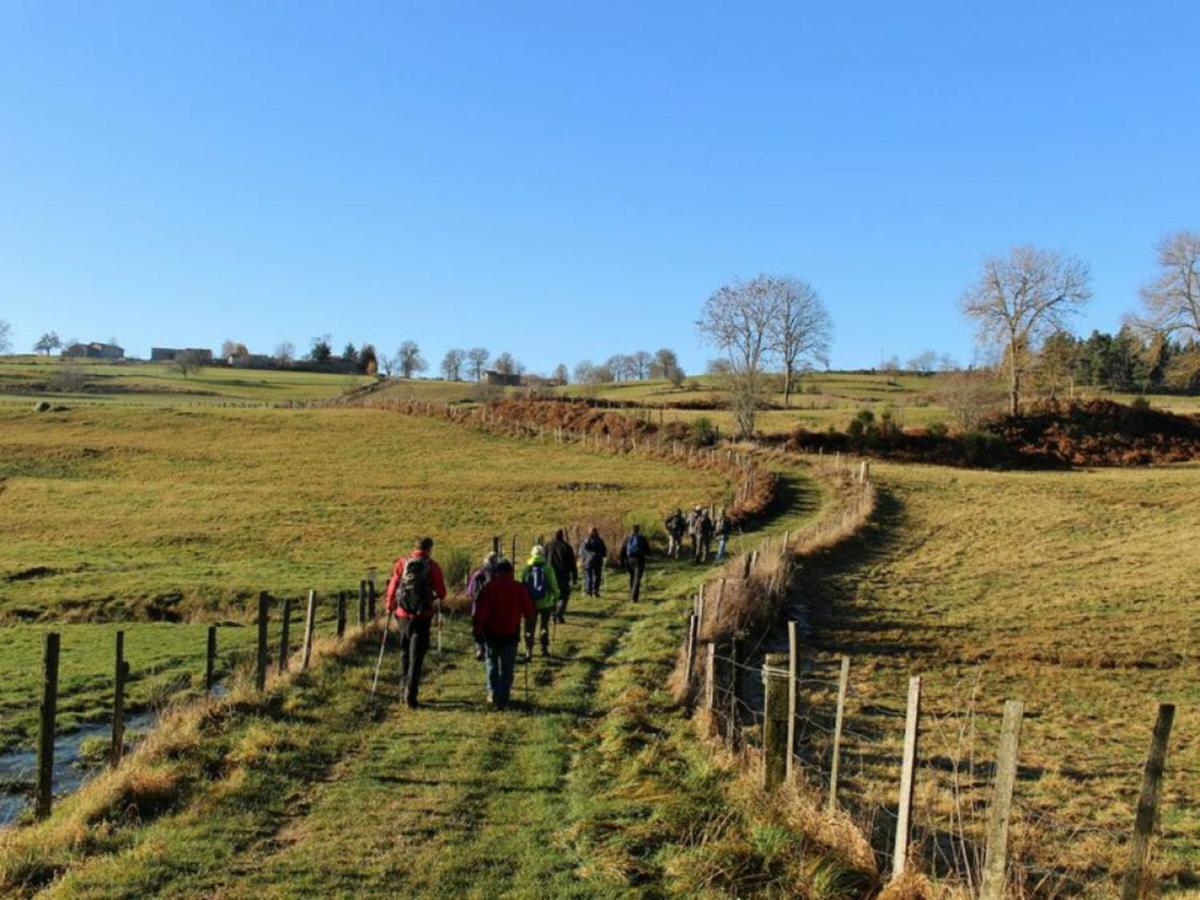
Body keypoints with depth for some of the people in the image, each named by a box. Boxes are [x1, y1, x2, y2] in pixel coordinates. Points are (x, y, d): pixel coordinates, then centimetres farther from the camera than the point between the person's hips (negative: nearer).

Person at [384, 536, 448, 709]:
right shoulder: (433, 566, -4)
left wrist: (389, 606, 16)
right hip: (423, 616, -2)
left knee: (405, 652, 20)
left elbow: (392, 586, 0)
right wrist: (434, 597, 20)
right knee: (416, 656, 3)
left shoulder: (402, 562, 0)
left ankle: (406, 689, 26)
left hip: (403, 614, 2)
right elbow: (441, 593, -3)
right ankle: (410, 695, -5)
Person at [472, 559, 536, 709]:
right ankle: (502, 700, 5)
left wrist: (478, 632, 0)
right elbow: (530, 613, 1)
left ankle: (493, 694, 19)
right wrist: (529, 634, 9)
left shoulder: (488, 587, -4)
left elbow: (479, 613, -9)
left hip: (491, 633, 0)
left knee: (491, 663, 20)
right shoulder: (519, 588, 0)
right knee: (507, 668, 8)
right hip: (511, 635, 0)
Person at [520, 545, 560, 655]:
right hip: (545, 603, -1)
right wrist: (556, 599, 5)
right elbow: (554, 585, -7)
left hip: (530, 603, 1)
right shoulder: (547, 568, -8)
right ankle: (544, 649, 11)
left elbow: (522, 585, 0)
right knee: (544, 626, 12)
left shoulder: (526, 568, -4)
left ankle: (529, 650, 10)